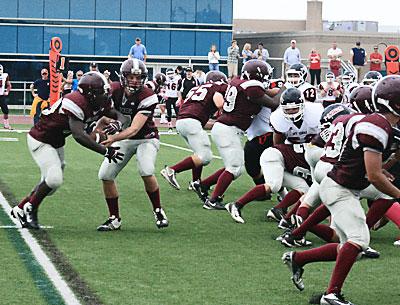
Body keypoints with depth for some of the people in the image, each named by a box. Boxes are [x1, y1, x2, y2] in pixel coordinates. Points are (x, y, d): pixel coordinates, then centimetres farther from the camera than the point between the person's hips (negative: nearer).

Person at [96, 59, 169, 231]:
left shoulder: (147, 97, -27)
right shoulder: (114, 89, -14)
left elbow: (134, 129, -34)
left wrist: (113, 138, -48)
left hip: (146, 138, -5)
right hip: (123, 138, 5)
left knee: (146, 172, -28)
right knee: (105, 175, -6)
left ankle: (158, 211, -5)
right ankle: (114, 219, 9)